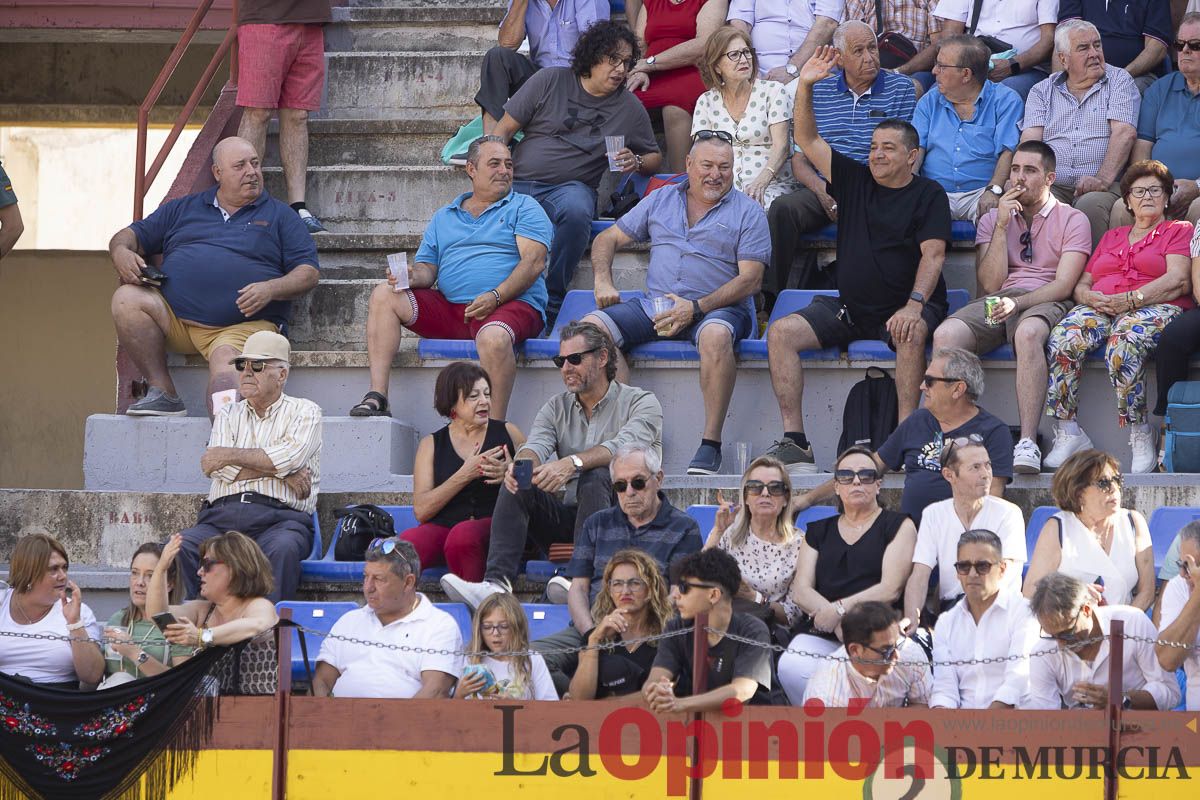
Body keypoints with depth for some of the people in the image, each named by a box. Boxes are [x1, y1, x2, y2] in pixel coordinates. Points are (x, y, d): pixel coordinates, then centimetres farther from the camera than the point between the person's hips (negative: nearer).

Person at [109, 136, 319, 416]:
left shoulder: (280, 216, 16)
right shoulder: (184, 209, 23)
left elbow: (308, 273, 8)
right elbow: (134, 235, 23)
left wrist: (270, 289, -13)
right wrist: (121, 252, -3)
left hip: (243, 325, -3)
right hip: (173, 317, 4)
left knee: (226, 365, -36)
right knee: (127, 298, -23)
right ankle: (162, 391, -23)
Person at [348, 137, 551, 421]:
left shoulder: (524, 208, 9)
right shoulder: (443, 217, 24)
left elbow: (533, 262, -5)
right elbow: (427, 269, 19)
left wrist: (495, 296, -20)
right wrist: (411, 276, -8)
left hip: (511, 305, -5)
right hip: (449, 308, 5)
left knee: (494, 337, -40)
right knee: (384, 295, -10)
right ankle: (377, 398, -19)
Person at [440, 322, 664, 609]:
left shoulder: (641, 403, 0)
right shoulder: (556, 408, 15)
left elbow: (624, 448, -21)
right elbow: (537, 445, -5)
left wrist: (573, 463, -38)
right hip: (569, 517, 5)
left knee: (595, 476, -33)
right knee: (517, 484, -17)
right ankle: (496, 582, -35)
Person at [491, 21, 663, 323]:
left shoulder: (629, 108, 12)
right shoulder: (551, 81, 8)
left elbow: (654, 157, 23)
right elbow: (504, 130, 9)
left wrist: (636, 162, -2)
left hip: (570, 187, 0)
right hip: (518, 183, 0)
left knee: (576, 211, -39)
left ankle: (550, 307, -27)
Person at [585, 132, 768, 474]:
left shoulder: (747, 212, 5)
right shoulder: (661, 200, 17)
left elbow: (750, 279, -5)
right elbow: (608, 239, 22)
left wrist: (696, 308, -16)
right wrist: (603, 281, 1)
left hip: (717, 308, -4)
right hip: (655, 305, 4)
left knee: (716, 335, -40)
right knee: (591, 327, -21)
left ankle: (710, 443, -35)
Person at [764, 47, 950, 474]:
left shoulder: (928, 195, 0)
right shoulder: (855, 180, 12)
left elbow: (933, 254, -12)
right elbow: (807, 140, 9)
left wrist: (915, 304, -27)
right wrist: (805, 87, -4)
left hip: (902, 309, -5)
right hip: (848, 307, 5)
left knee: (911, 334, -39)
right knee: (782, 332, -16)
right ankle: (794, 440, -21)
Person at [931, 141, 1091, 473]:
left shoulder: (1072, 220, 9)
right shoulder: (992, 220, 19)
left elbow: (1064, 285, -4)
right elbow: (990, 284, 6)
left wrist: (1018, 303, -20)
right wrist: (1002, 226, -1)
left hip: (1044, 302, -4)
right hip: (997, 302, 4)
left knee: (1028, 333, -41)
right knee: (945, 334, -29)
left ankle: (1027, 444, -47)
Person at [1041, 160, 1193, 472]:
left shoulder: (1179, 231, 16)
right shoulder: (1111, 237, 32)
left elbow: (1177, 281, -2)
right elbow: (1081, 284, 24)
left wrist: (1129, 300, -13)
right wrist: (1089, 297, -2)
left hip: (1154, 309, -4)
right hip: (1100, 308, 5)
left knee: (1124, 343, -42)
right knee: (1062, 339, -31)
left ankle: (1141, 437, -34)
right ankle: (1067, 434, -29)